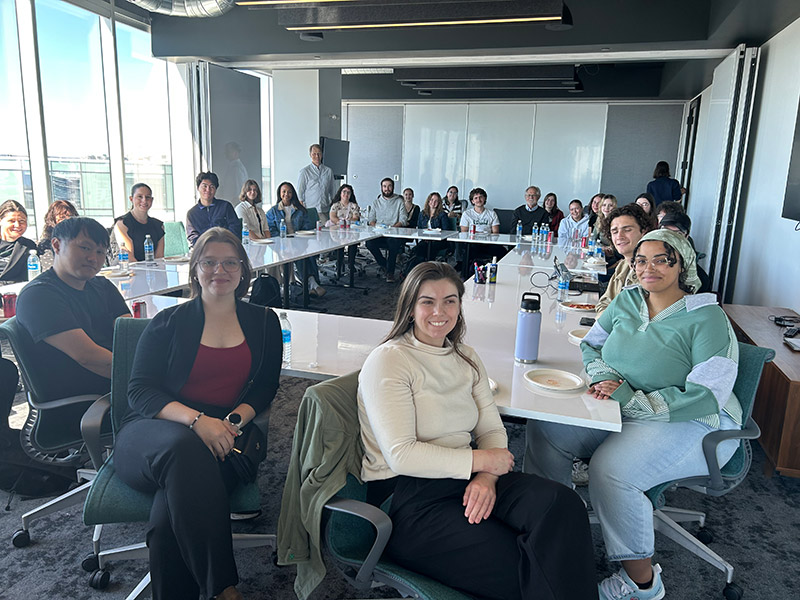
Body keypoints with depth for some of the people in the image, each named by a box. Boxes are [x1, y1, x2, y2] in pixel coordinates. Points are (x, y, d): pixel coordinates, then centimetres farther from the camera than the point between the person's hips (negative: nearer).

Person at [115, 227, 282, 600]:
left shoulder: (263, 322, 15)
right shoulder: (169, 323, 8)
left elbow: (265, 387, 10)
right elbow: (140, 391, -1)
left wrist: (233, 421, -13)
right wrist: (197, 420, -20)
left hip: (220, 440, 1)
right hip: (151, 435, 0)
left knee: (172, 509, -34)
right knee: (183, 447, -38)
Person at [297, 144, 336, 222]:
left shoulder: (328, 171, 11)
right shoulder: (304, 171, 2)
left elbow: (333, 191, 16)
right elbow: (300, 192, 3)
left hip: (325, 210, 3)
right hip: (310, 211, -2)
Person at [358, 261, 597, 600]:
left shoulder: (466, 359, 13)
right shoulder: (387, 362, -9)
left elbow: (492, 430, 9)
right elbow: (401, 456, -16)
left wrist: (487, 477, -12)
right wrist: (479, 461, -13)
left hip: (466, 481, 6)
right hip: (405, 497, -6)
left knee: (562, 505, -20)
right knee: (514, 567, -23)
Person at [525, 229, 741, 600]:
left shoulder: (707, 318, -12)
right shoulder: (627, 300, 6)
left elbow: (707, 398, -19)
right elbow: (591, 345, 16)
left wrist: (629, 399, -22)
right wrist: (606, 377, -6)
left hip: (694, 425, -6)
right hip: (625, 412, 6)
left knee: (611, 469, -32)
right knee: (544, 429, -14)